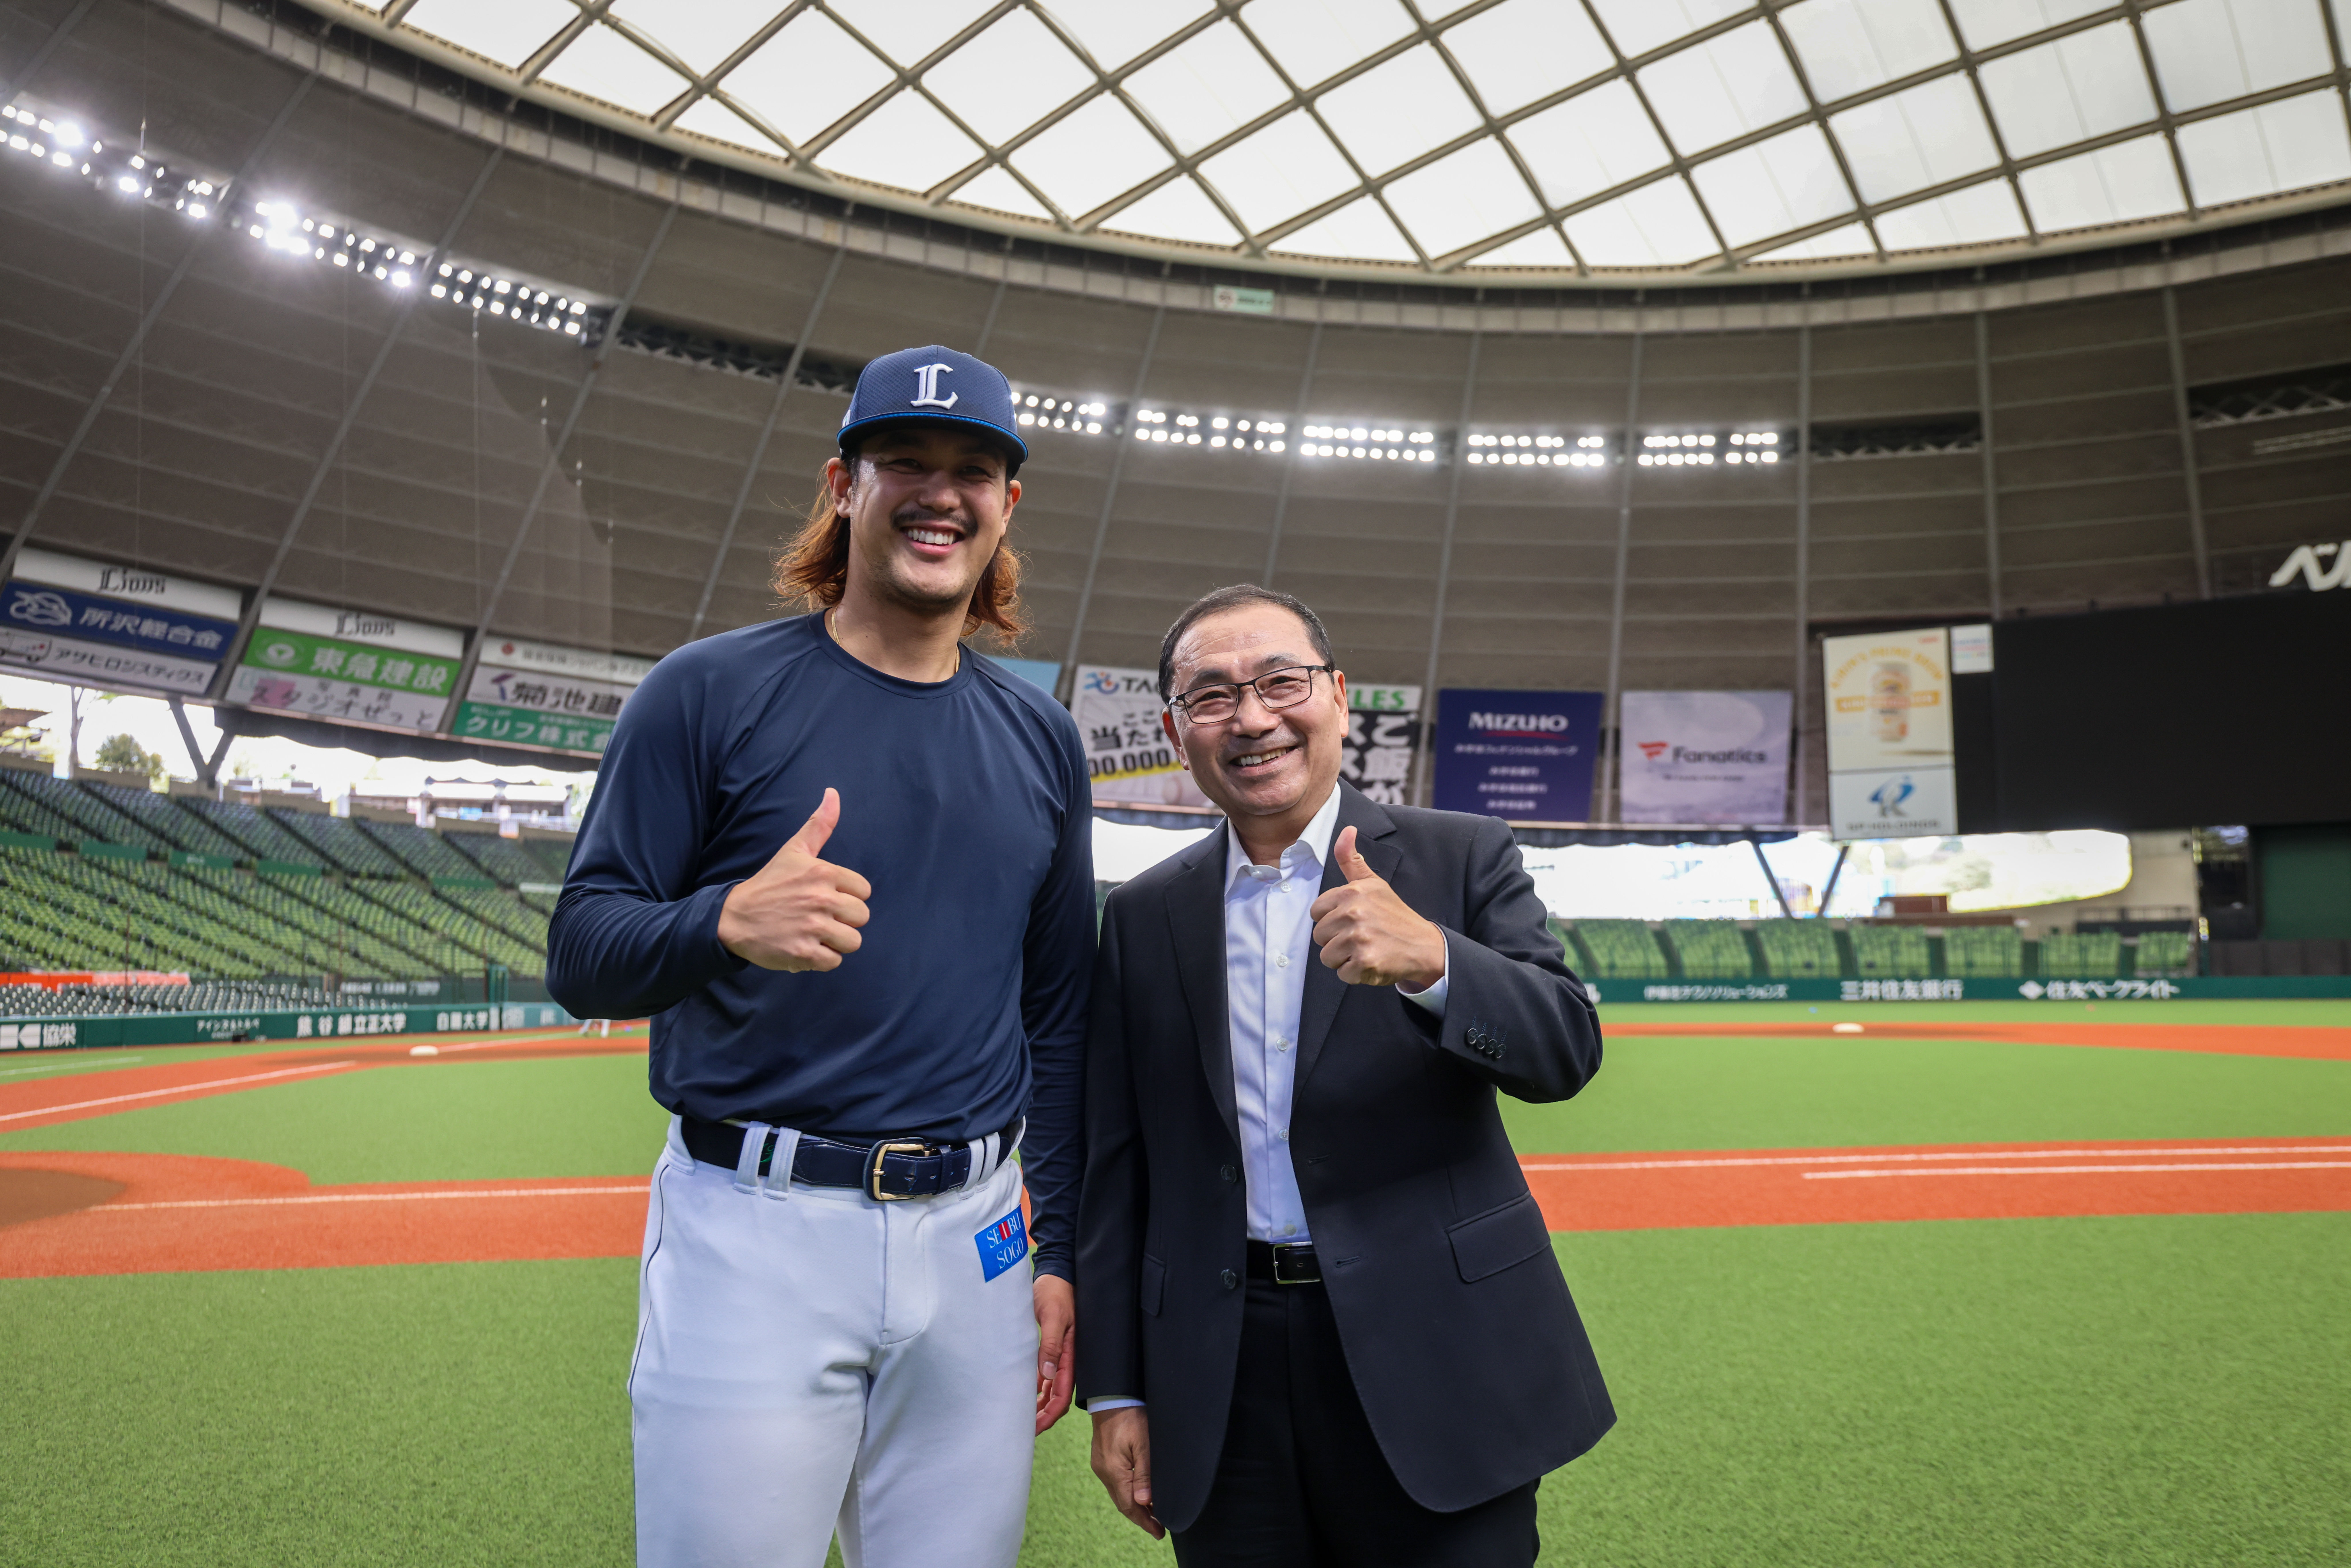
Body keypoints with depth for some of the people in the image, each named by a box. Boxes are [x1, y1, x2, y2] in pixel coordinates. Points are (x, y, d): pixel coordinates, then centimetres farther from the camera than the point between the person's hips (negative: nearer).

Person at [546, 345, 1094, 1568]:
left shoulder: (1041, 741, 8)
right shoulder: (710, 692, -4)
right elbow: (578, 958, -5)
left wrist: (1059, 1254, 10)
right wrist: (727, 923, -27)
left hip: (972, 1238, 4)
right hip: (752, 1234, -3)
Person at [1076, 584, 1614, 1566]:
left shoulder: (1460, 858, -1)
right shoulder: (1144, 914, 5)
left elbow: (1565, 1052, -13)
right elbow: (1117, 1166, 8)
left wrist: (1429, 959, -33)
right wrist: (1114, 1389, 6)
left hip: (1432, 1358, -2)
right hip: (1221, 1385, 2)